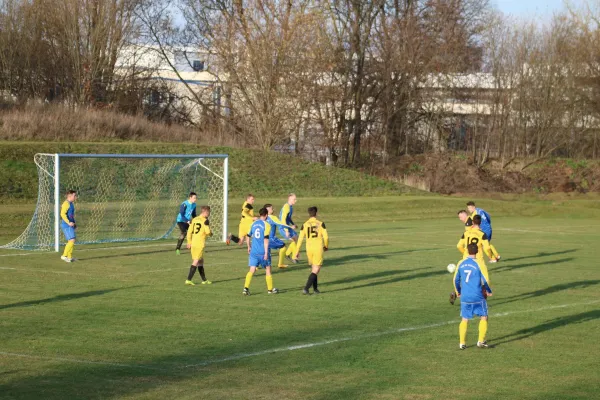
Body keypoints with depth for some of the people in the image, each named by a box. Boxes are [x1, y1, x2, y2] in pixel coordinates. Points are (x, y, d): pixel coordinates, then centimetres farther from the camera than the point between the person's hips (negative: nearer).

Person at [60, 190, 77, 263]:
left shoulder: (71, 204, 17)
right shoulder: (66, 203, -14)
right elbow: (63, 214, -23)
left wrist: (73, 224, 22)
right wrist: (69, 223, -27)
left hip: (70, 225, 10)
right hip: (66, 226, -10)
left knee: (71, 241, 12)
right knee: (72, 240, -15)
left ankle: (69, 257, 18)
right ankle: (64, 255, -11)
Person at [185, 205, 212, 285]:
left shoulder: (194, 220, 12)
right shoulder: (205, 220, -8)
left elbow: (189, 231, 13)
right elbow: (208, 232, -14)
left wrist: (189, 242, 18)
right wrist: (211, 233, 9)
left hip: (193, 243, 8)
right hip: (200, 244, -8)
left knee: (201, 261, 17)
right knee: (196, 262, -8)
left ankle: (204, 280, 25)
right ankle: (188, 280, -15)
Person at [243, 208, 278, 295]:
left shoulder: (254, 224, 8)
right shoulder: (266, 225, -8)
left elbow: (249, 236, 15)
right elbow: (266, 239, -16)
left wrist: (249, 247, 29)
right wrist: (266, 252, -16)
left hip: (253, 251, 4)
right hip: (263, 252, -4)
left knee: (251, 271, 1)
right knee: (268, 270, 13)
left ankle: (246, 288, -15)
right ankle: (270, 289, 22)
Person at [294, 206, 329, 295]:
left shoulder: (304, 225, 2)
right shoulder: (320, 224, -3)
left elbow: (300, 239, 0)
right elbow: (326, 237, -4)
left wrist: (297, 251, 5)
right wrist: (326, 246, 15)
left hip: (309, 248, 3)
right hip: (318, 249, -3)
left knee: (313, 269, 20)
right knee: (316, 270, -1)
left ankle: (315, 289, 23)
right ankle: (306, 288, -15)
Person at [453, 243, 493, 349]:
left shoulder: (461, 264, 4)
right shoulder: (478, 264, -9)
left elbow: (456, 280, 13)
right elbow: (485, 280, -8)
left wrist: (458, 292, 30)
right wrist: (489, 291, 10)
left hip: (465, 297, 4)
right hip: (478, 297, -3)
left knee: (465, 319, 12)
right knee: (484, 317, 12)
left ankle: (462, 343, 7)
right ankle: (481, 341, 7)